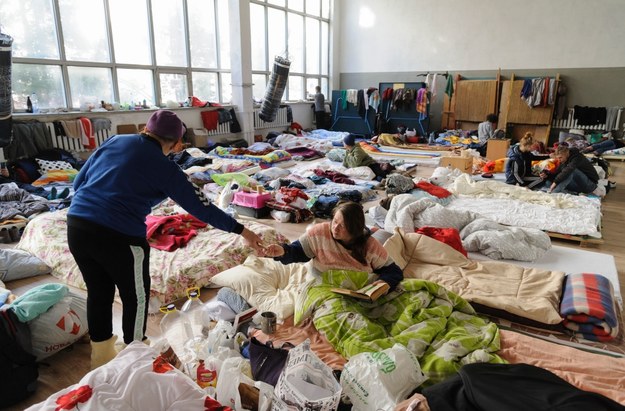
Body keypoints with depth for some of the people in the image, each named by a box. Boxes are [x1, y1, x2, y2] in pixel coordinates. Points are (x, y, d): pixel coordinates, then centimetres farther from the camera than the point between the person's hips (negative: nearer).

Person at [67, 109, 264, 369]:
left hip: (76, 226, 7)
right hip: (119, 237, -7)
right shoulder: (163, 167, -3)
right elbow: (201, 207, -1)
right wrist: (241, 231, 7)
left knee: (98, 292, 23)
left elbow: (78, 182, 16)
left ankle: (101, 356, 41)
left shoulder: (113, 141, 12)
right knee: (136, 299, 15)